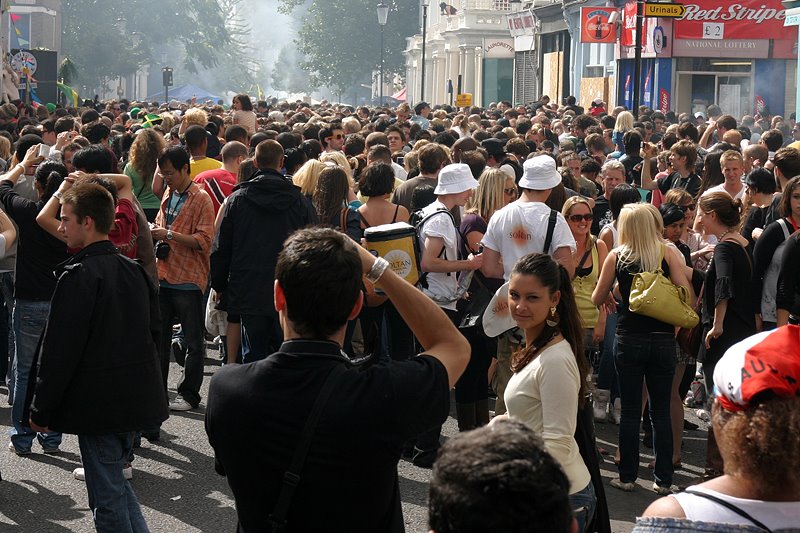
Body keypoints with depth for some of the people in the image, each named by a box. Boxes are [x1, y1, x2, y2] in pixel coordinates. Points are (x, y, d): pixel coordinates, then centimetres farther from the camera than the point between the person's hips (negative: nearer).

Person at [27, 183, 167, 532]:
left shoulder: (78, 276, -17)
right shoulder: (135, 270, 7)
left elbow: (59, 350, -16)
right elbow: (152, 331, 15)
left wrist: (41, 409, -8)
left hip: (98, 405, -8)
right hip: (136, 398, 8)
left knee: (107, 498, 1)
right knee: (116, 483, 21)